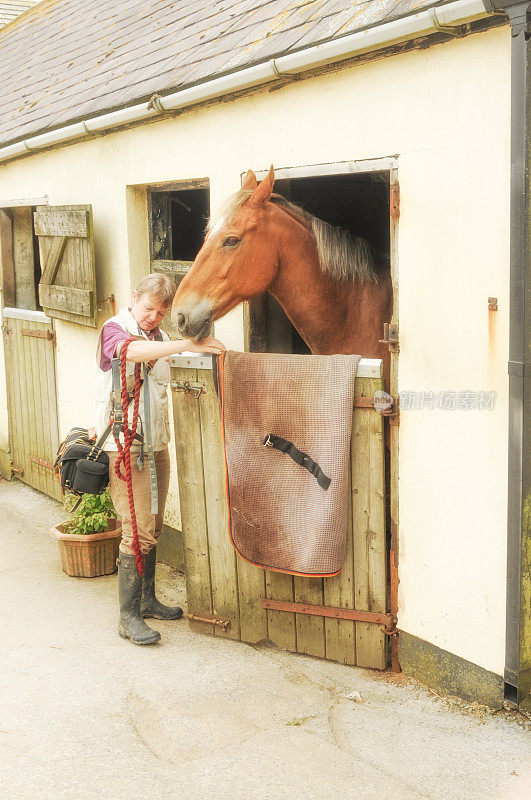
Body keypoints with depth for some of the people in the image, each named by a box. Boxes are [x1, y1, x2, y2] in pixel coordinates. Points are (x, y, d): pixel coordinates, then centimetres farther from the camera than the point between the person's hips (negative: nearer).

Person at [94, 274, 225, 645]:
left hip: (157, 443, 8)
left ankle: (147, 599, 28)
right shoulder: (114, 329, -7)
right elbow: (132, 350, -32)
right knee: (139, 530, -10)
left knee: (153, 528, 14)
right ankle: (129, 616, -3)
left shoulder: (160, 336, 15)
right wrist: (187, 345, -37)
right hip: (124, 445, -7)